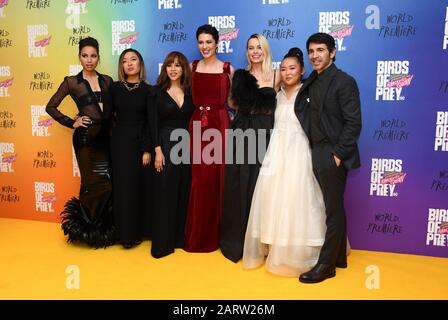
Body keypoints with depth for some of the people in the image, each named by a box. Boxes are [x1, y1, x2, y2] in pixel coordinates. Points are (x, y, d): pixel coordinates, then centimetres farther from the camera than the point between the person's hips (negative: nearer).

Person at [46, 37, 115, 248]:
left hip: (106, 136, 3)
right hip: (86, 137, -3)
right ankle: (85, 228, 21)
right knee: (94, 183, 0)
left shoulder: (107, 80, 9)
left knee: (108, 182, 2)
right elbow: (51, 107, 5)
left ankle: (105, 228, 19)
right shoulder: (72, 82, 0)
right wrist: (71, 123, -2)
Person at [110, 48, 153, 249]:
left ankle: (138, 231, 17)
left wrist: (147, 150, -10)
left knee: (140, 186, 4)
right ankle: (125, 233, 16)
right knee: (122, 187, 5)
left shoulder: (148, 90, -1)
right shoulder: (115, 88, 5)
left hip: (140, 143, -2)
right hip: (119, 143, 2)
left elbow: (150, 122, -5)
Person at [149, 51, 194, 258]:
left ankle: (181, 237, 22)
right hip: (166, 144, -3)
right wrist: (158, 150, -11)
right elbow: (153, 123, -4)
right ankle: (162, 242, 10)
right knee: (165, 193, -1)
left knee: (184, 193, 8)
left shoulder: (190, 91, 8)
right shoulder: (158, 91, 0)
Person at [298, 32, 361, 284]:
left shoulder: (344, 82, -11)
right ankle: (339, 257, 30)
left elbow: (353, 123, -15)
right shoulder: (313, 81, 12)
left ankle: (326, 265, 14)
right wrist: (316, 151, 7)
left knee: (334, 210, 2)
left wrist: (338, 154, -17)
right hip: (318, 153, 8)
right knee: (334, 208, 16)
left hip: (333, 155, -8)